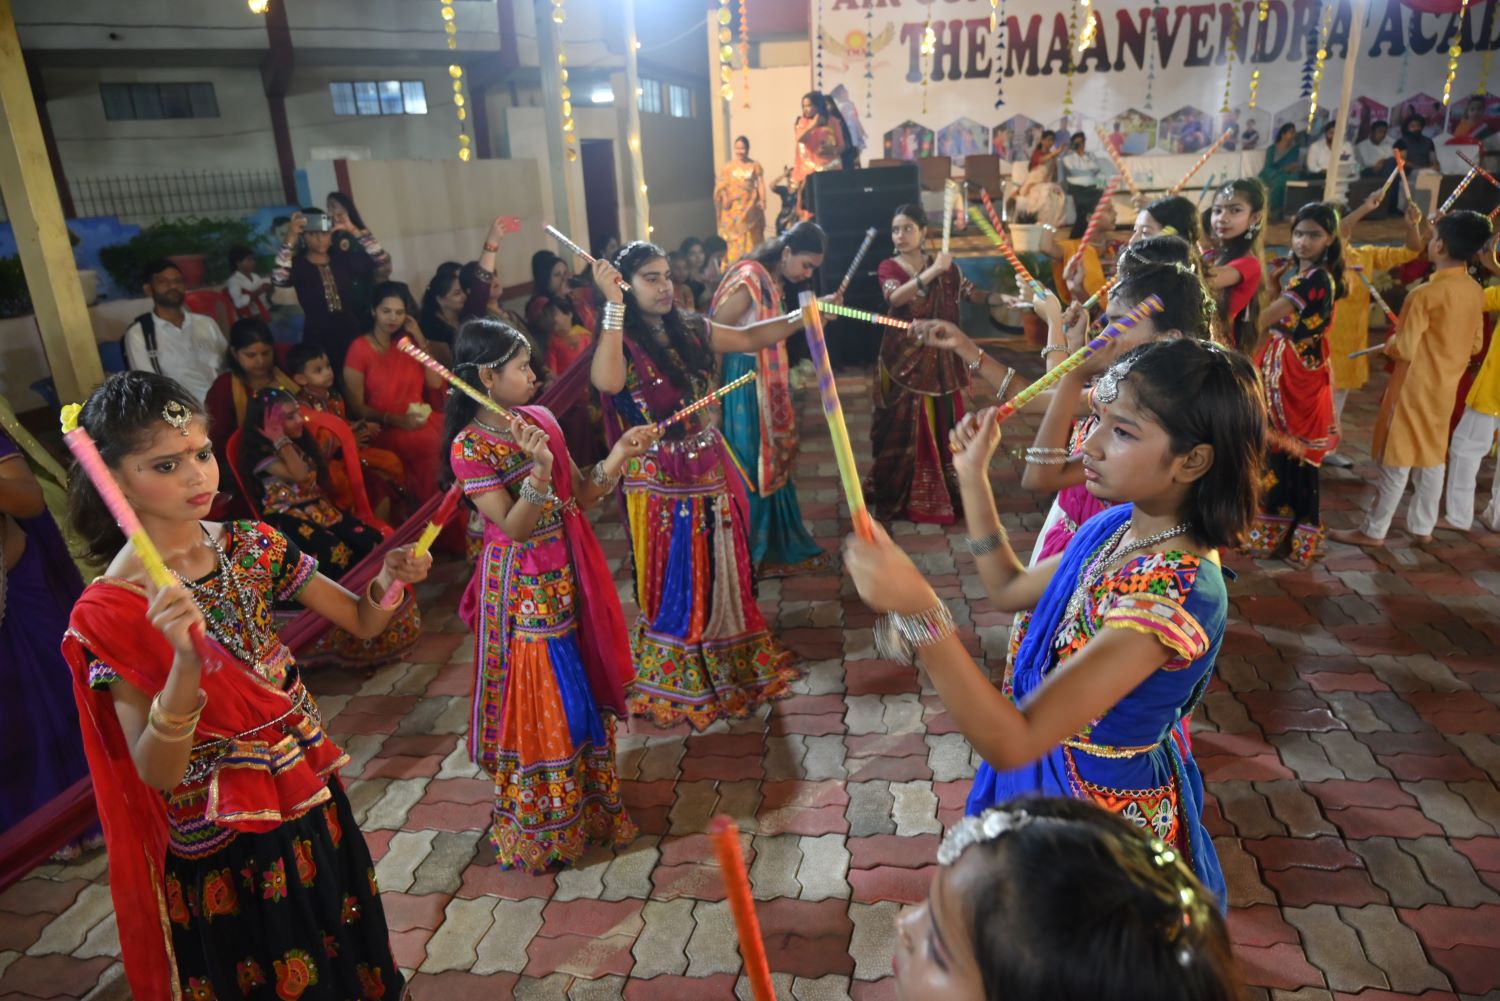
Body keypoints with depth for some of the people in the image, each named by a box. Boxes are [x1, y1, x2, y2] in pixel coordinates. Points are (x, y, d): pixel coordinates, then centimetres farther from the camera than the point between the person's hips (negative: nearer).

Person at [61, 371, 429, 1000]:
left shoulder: (251, 547, -6)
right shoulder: (110, 612, -19)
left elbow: (361, 620, 0)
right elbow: (156, 773, -22)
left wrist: (388, 582, -22)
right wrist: (185, 663, -38)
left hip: (312, 804, 5)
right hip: (222, 845, -4)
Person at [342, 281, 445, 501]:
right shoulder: (359, 349, -2)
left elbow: (436, 383, 5)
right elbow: (356, 407, -5)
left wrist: (420, 340, 1)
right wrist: (396, 420, -18)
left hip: (420, 419, 6)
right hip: (385, 428, -5)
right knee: (432, 445, -31)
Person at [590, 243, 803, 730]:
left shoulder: (690, 329, 5)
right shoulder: (621, 342, -13)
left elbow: (748, 338, 13)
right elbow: (607, 382, -35)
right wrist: (614, 305, -33)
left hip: (711, 471, 6)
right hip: (660, 483, -6)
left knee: (722, 574, 18)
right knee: (676, 583, 8)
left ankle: (731, 666, 39)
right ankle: (679, 686, 28)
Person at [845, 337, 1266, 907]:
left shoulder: (1175, 594, -35)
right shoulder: (1119, 524, -9)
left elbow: (1010, 743, -40)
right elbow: (1010, 591, 8)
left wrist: (919, 611, -51)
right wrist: (973, 476, 4)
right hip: (1047, 777, 8)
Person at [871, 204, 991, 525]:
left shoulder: (943, 265, 6)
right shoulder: (888, 268, -3)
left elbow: (972, 292, 2)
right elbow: (896, 297, -24)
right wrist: (932, 272, -30)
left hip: (939, 358, 3)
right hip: (904, 359, -2)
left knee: (944, 425, 6)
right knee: (904, 428, 0)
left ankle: (945, 493, 19)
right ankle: (898, 496, 11)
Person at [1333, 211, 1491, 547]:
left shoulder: (1425, 294, -20)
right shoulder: (1475, 292, 3)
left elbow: (1403, 350, -19)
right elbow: (1475, 344, 12)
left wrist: (1389, 344, 1)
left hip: (1414, 387, -7)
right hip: (1446, 387, 7)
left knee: (1397, 459, -1)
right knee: (1432, 456, 15)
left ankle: (1374, 530, 6)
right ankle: (1422, 527, 23)